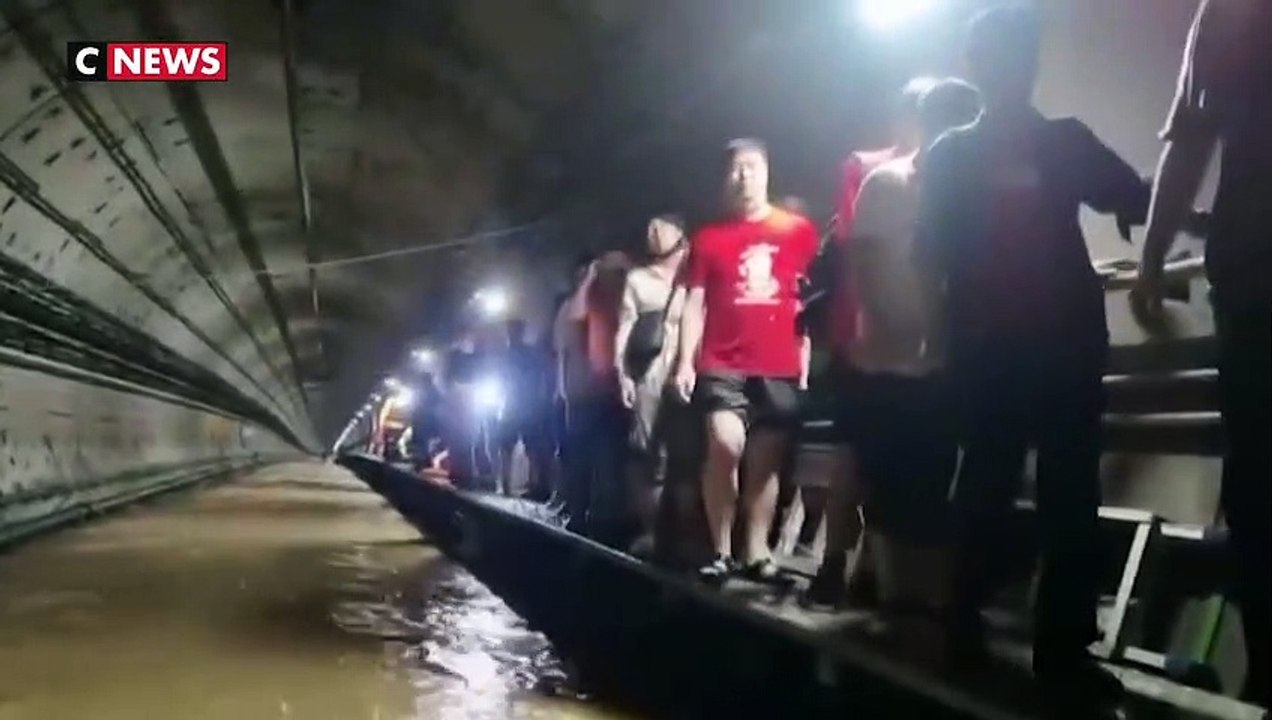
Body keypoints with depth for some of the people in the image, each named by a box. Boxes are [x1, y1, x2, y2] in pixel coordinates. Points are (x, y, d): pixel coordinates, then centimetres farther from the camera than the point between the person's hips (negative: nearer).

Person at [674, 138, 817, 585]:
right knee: (724, 446, -16)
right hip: (723, 365, -1)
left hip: (781, 367, 1)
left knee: (766, 459, 3)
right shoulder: (709, 238, 11)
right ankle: (721, 552, -5)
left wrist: (808, 360, 3)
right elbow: (695, 304, 8)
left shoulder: (799, 231, 9)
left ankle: (757, 554, 11)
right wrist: (685, 363, -1)